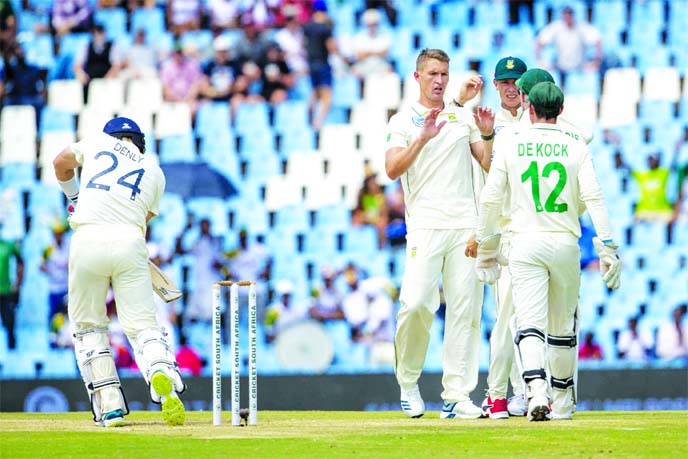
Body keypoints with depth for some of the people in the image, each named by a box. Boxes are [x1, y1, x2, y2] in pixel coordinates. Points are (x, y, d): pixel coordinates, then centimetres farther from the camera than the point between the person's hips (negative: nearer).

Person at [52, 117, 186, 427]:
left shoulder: (98, 142, 19)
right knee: (143, 325, -1)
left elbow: (61, 163, 34)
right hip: (130, 244, 1)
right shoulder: (154, 171, 21)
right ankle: (162, 373, -34)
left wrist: (74, 195, 50)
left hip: (88, 239, -1)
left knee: (87, 326, 13)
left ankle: (110, 405, 2)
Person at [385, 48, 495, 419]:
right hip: (425, 224, -3)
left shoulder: (463, 118, 18)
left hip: (466, 224, 3)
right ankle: (408, 382, 3)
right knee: (416, 302, -17)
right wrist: (422, 138, -18)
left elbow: (490, 166, 13)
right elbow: (392, 169, -7)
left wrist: (488, 135, -4)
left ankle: (457, 395, -2)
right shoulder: (403, 121, 8)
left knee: (464, 308, -3)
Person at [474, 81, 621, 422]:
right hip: (565, 244, 2)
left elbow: (491, 199, 3)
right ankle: (562, 403, 23)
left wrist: (486, 246, 13)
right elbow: (594, 198, -5)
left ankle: (537, 393, -31)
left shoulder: (509, 144, 2)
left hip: (526, 244, -1)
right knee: (562, 328, 15)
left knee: (530, 324, -10)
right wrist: (607, 249, -6)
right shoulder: (576, 148, 3)